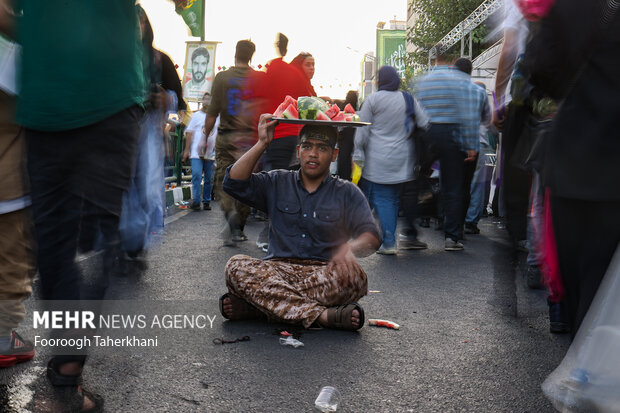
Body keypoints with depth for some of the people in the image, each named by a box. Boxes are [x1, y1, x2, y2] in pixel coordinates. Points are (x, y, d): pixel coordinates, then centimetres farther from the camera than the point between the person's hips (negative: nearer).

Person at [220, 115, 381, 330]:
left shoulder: (347, 193, 11)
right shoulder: (277, 183, 17)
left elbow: (371, 237, -2)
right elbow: (234, 184, 3)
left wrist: (348, 248, -25)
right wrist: (262, 143, -1)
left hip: (324, 274, -1)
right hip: (278, 270, 1)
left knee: (355, 277, -34)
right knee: (236, 266, -28)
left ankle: (256, 305, -30)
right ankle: (323, 316, -37)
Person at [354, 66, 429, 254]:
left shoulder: (372, 100, -2)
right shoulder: (409, 99, 7)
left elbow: (362, 131, -3)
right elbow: (424, 124, 7)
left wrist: (358, 154, 2)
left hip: (378, 160, -4)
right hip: (402, 159, 4)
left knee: (381, 199, -2)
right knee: (395, 199, 14)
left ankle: (388, 242, -8)